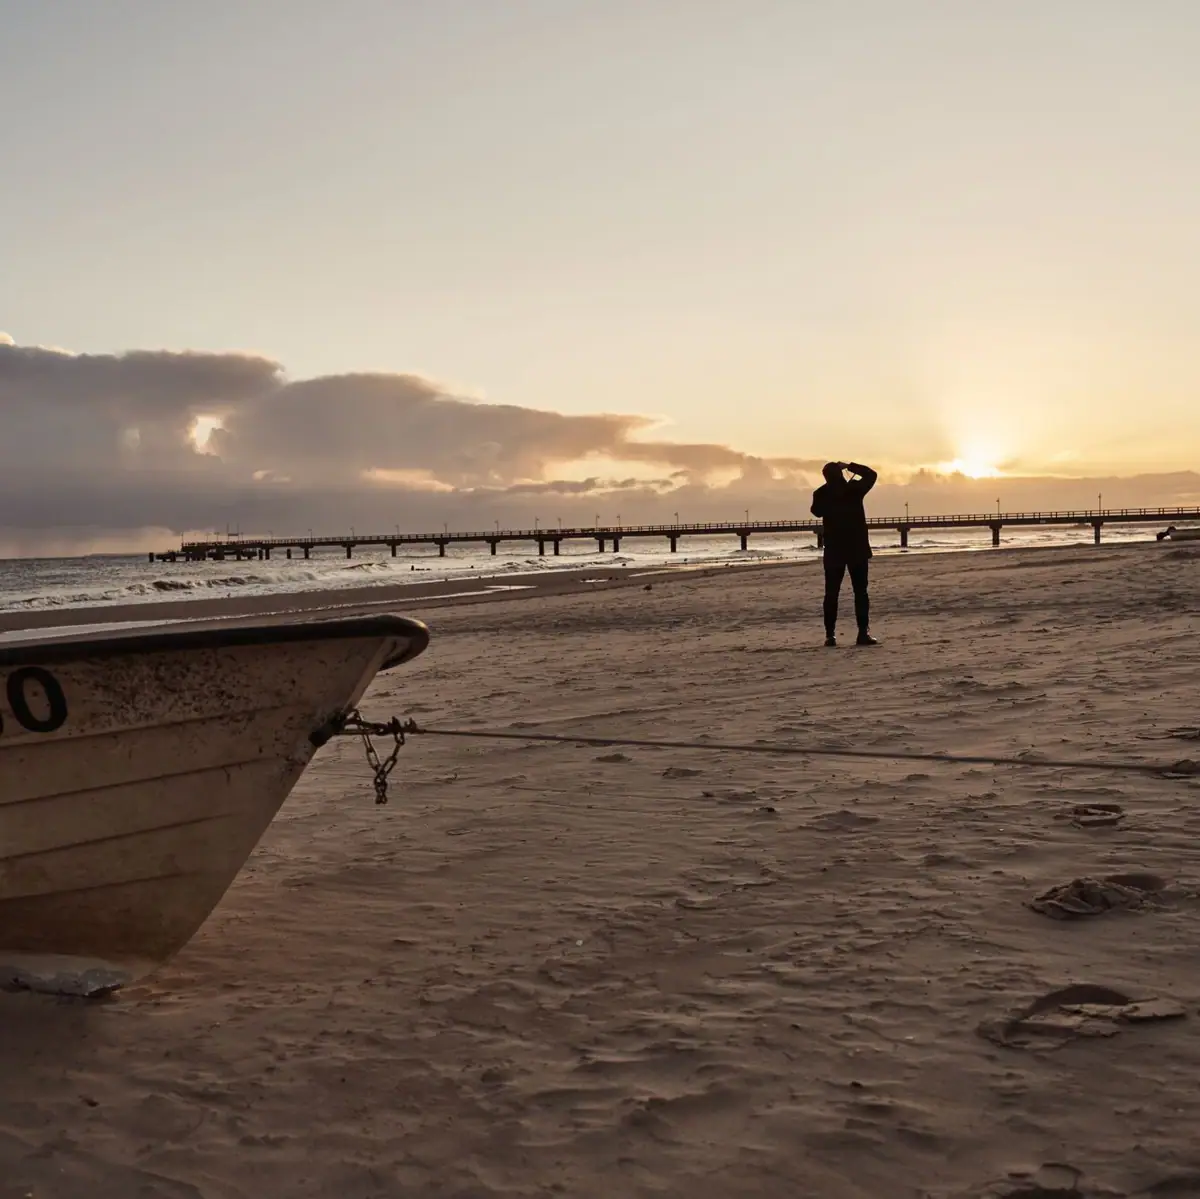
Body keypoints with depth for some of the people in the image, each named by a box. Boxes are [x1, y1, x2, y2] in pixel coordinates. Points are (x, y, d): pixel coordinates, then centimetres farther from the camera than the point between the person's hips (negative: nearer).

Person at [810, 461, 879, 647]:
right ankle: (863, 633, -6)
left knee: (831, 593, 4)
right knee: (860, 591, 2)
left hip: (833, 550, 1)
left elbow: (816, 511, 15)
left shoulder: (821, 494, -4)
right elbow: (871, 475, 9)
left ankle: (830, 634, -1)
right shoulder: (854, 488, -7)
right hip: (857, 548, -1)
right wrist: (849, 466, 11)